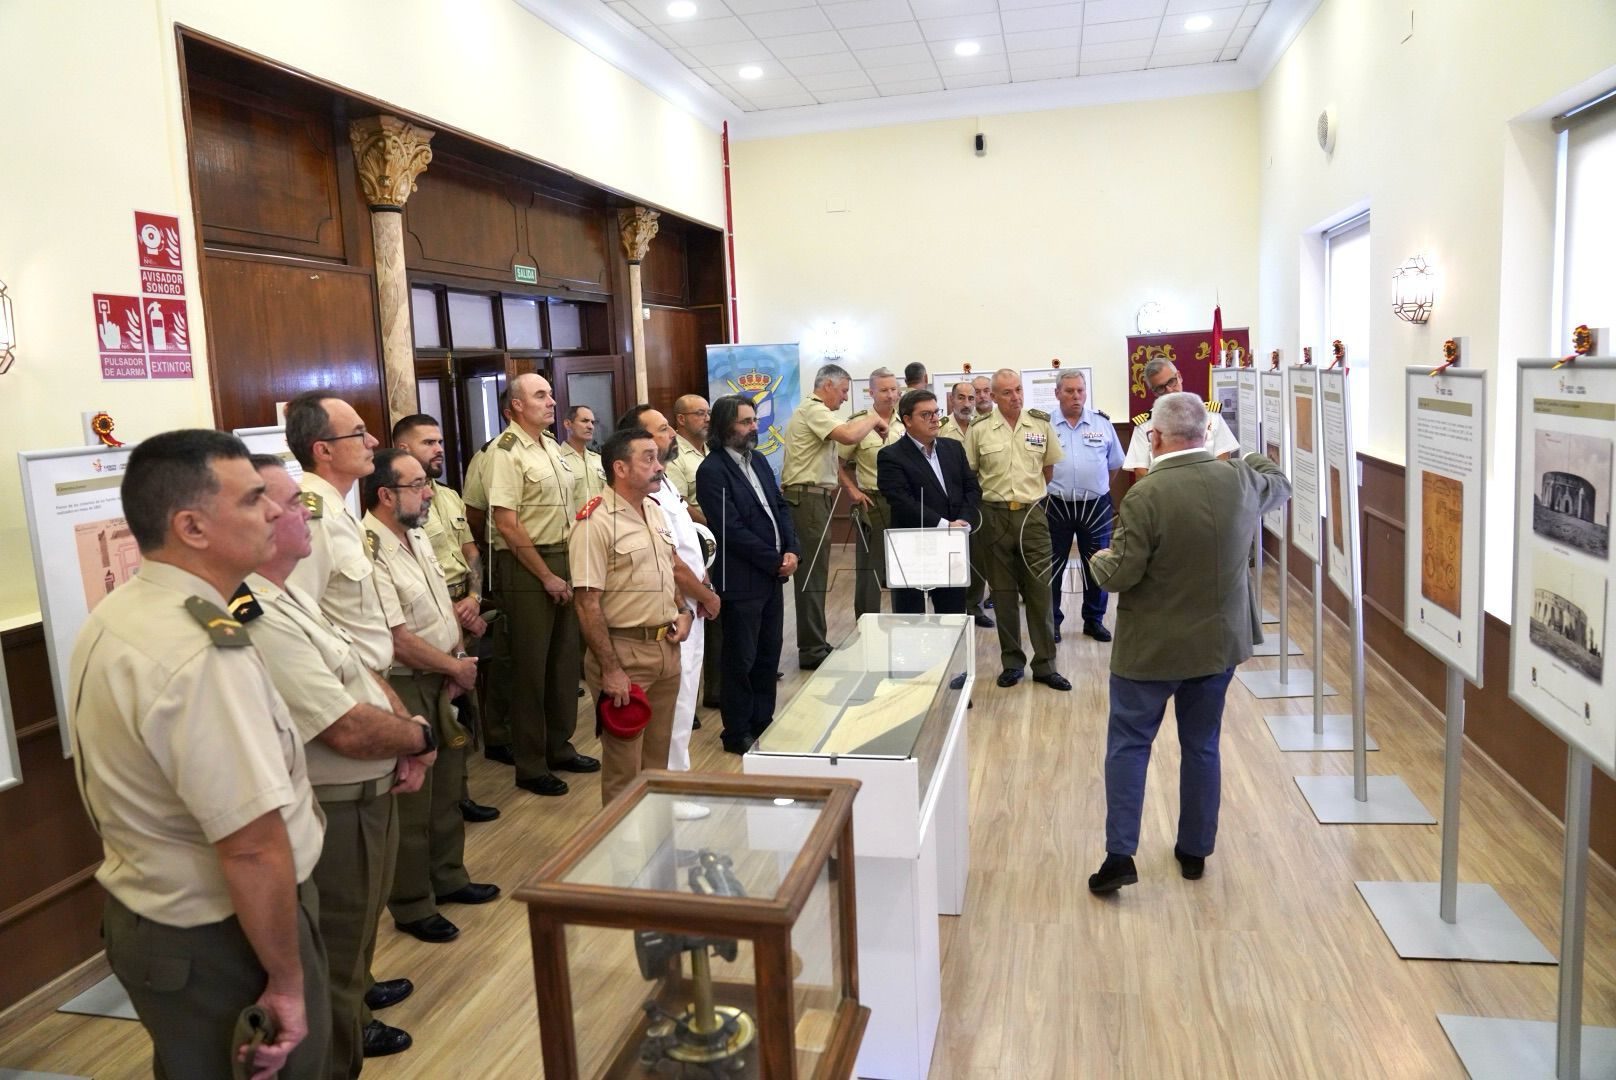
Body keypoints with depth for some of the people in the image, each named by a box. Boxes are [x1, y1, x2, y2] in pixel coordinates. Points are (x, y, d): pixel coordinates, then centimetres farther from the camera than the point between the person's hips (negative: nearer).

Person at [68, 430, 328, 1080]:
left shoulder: (114, 618, 3)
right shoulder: (201, 655, -29)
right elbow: (253, 848, -31)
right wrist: (287, 983, -20)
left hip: (142, 917, 9)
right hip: (219, 943, -9)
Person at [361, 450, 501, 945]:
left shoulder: (417, 536, 7)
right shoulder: (369, 553, -24)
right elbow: (398, 640, -25)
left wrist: (457, 663, -1)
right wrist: (456, 666, -11)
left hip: (438, 682, 9)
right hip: (403, 690, -9)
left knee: (447, 785, 20)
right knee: (411, 801, 4)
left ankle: (448, 877, 38)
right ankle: (412, 906, 20)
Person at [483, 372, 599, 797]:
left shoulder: (550, 445, 13)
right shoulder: (506, 451, -13)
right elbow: (507, 524, -18)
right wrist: (547, 576, -16)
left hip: (563, 560, 8)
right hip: (526, 568, -8)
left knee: (564, 660, 15)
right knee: (531, 667, 1)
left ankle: (559, 747, 30)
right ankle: (530, 766, 13)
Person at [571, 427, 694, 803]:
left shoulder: (655, 510, 9)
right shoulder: (596, 522, -16)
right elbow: (588, 604, -18)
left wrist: (683, 611, 6)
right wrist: (610, 670, -19)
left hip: (666, 646, 8)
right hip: (625, 651, -7)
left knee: (657, 756, 18)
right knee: (624, 767, 4)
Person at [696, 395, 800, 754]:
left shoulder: (758, 461, 12)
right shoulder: (712, 471, -14)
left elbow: (780, 506, 14)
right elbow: (732, 529, -19)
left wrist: (791, 550, -2)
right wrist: (775, 561, -14)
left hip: (773, 574, 8)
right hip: (742, 579, -8)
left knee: (769, 654, 15)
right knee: (741, 660, 4)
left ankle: (763, 722, 29)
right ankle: (737, 733, 18)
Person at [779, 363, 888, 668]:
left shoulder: (810, 411, 23)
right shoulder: (815, 411, -12)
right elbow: (849, 436, -28)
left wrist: (832, 484, 14)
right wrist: (872, 419, -11)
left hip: (811, 497, 11)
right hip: (809, 499, -11)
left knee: (812, 573, 13)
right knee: (812, 574, -7)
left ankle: (813, 645, 19)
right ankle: (812, 650, -2)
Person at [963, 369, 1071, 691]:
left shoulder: (1041, 424, 3)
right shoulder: (979, 430, -1)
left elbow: (1050, 467, 13)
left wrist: (1033, 494, 9)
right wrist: (992, 496, 3)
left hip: (1032, 515, 1)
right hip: (994, 516, 0)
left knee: (1039, 590, 2)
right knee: (1003, 593, 8)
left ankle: (1045, 665, 11)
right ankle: (1011, 662, 20)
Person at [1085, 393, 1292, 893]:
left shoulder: (1144, 496, -22)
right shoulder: (1240, 480, -4)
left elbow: (1120, 574, -19)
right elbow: (1281, 485, 20)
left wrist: (1099, 559, 3)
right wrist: (1249, 456, 38)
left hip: (1152, 647, -5)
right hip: (1220, 642, 5)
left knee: (1129, 745, 7)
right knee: (1202, 747, 17)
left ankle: (1120, 854, 4)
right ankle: (1195, 850, 29)